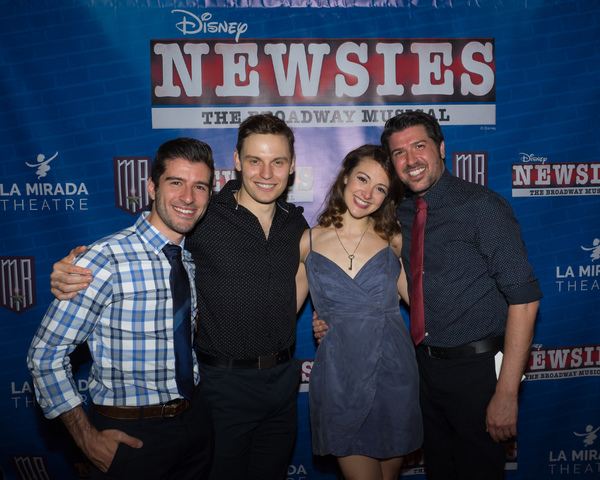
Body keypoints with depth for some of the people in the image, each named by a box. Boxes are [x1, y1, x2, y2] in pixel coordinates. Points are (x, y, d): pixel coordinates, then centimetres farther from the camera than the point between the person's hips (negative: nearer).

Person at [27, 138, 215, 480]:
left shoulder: (194, 259, 0)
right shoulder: (107, 259, -21)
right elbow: (46, 355, -15)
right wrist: (88, 439, -12)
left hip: (196, 421, 6)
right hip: (131, 434, -5)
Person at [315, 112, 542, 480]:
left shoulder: (482, 206, -14)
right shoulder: (401, 217, 4)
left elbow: (524, 297, -18)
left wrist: (507, 393, -20)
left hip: (478, 368, -5)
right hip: (426, 364, 6)